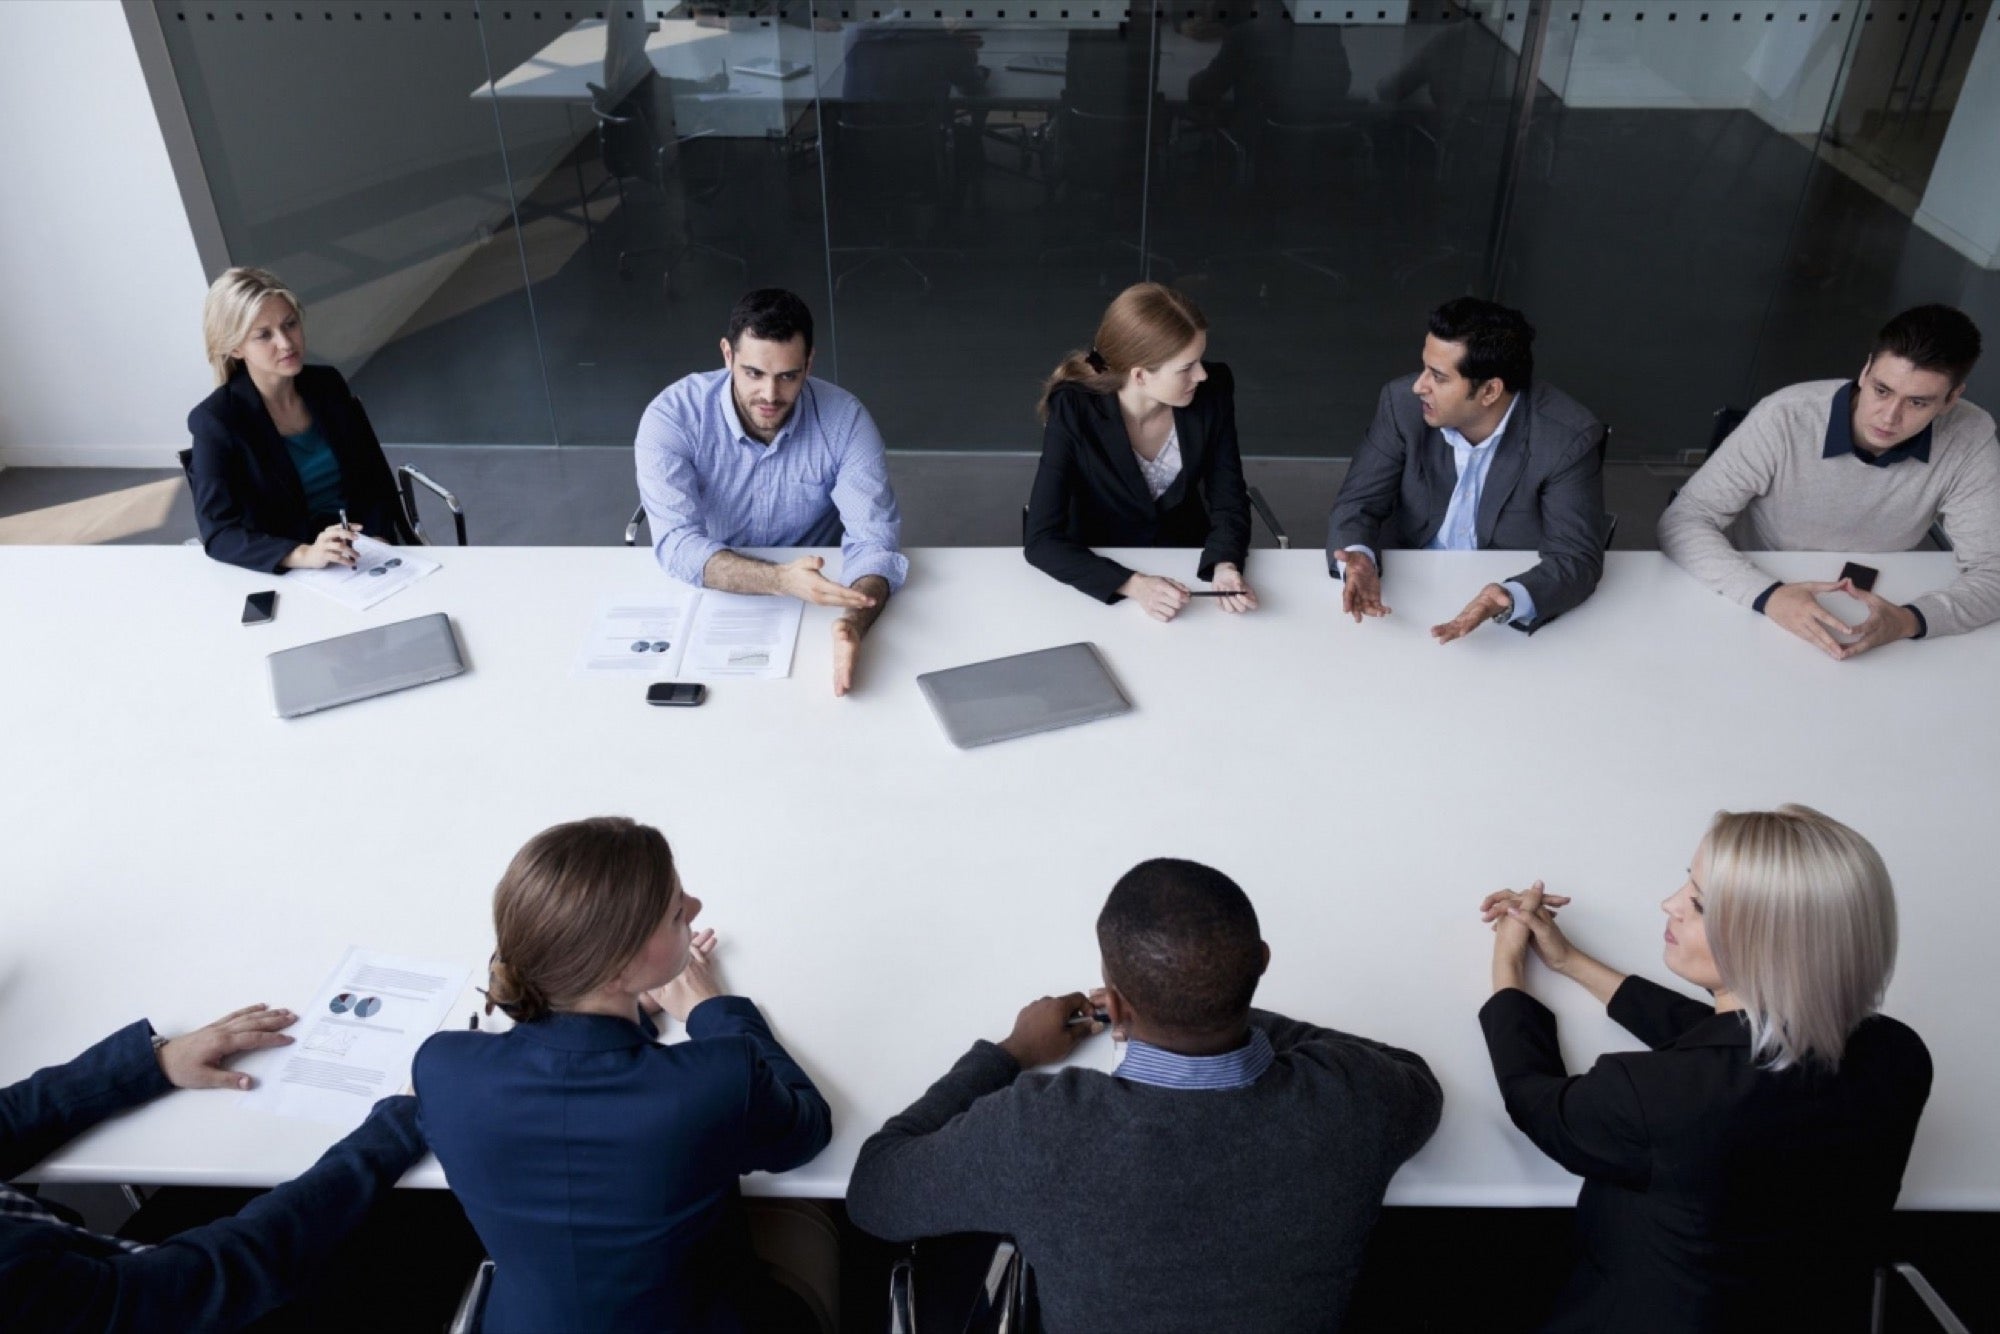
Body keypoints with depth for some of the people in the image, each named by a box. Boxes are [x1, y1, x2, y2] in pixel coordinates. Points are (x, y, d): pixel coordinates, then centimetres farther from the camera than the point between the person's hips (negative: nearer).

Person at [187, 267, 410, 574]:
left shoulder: (328, 384, 6)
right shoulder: (216, 420, -7)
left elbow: (376, 477, 10)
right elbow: (219, 534, -15)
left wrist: (378, 538, -10)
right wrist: (304, 555, -32)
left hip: (369, 552, 4)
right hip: (292, 575, -3)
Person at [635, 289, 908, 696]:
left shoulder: (844, 418, -16)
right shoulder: (672, 415, -20)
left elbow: (874, 540, -20)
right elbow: (677, 543, -28)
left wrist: (854, 622, -42)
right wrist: (780, 579, -45)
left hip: (815, 602, 1)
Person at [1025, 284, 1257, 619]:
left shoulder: (1213, 392, -14)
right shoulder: (1074, 412, -23)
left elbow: (1228, 501, -7)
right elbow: (1041, 540, -25)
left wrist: (1226, 567, -27)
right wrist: (1134, 585, -37)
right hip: (1103, 577, -1)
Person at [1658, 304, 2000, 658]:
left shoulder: (1968, 440, -15)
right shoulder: (1784, 420, -22)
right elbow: (1681, 523, -22)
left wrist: (1909, 620, -35)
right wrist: (1768, 595, -37)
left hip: (1874, 619, 4)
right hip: (1764, 617, -4)